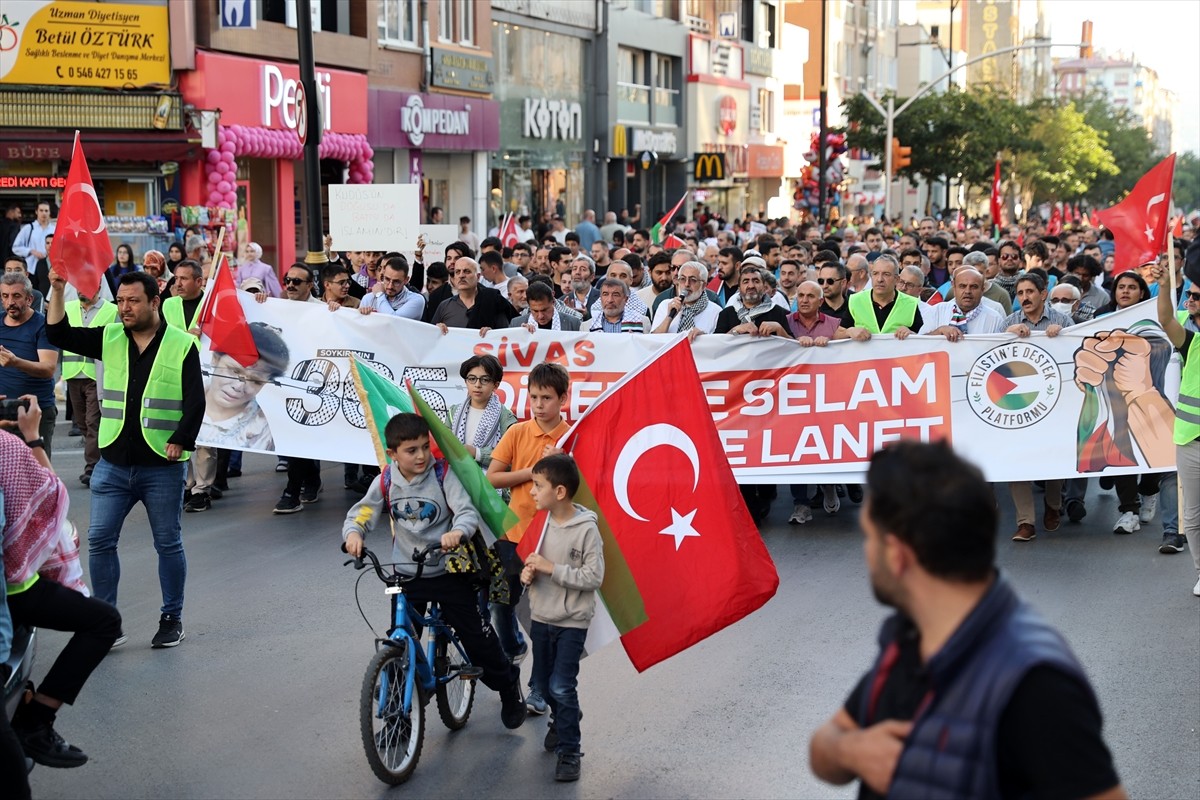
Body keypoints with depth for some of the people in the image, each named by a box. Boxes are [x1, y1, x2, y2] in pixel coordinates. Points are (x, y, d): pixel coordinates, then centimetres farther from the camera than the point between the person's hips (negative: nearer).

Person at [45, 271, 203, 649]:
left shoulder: (182, 346, -4)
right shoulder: (109, 338, 8)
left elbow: (195, 402, -6)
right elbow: (59, 335, 3)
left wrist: (180, 441, -16)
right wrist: (57, 291, -8)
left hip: (163, 467, -3)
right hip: (113, 464, 4)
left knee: (168, 543, 7)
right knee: (99, 540, 0)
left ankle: (172, 619, 20)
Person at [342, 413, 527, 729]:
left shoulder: (442, 475, -13)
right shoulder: (386, 483, -6)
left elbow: (468, 511, -20)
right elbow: (361, 513, -3)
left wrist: (458, 532, -43)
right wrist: (353, 533, -27)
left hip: (448, 571, -2)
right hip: (407, 575, 2)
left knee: (477, 636, 5)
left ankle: (508, 685, 30)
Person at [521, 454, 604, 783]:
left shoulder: (586, 529, -18)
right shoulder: (540, 522, -2)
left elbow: (594, 577, -20)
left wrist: (551, 569, -24)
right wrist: (527, 573, -9)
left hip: (572, 621, -6)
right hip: (541, 616, 6)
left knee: (562, 687, -9)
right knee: (544, 681, 18)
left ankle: (569, 750, 3)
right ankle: (561, 720, 43)